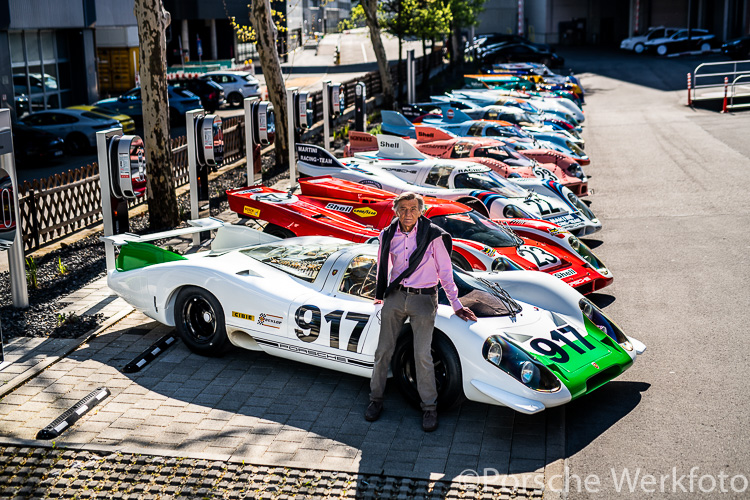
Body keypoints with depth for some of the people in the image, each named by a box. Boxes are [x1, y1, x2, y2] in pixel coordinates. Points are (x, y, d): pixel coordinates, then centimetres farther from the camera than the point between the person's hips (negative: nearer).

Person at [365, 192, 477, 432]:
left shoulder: (433, 235, -7)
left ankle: (430, 407, 7)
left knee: (422, 355, -7)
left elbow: (445, 272, -1)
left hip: (423, 299, -3)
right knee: (383, 350, 5)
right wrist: (380, 295, 24)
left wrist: (456, 305, 1)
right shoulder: (388, 235, 2)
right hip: (395, 297, 3)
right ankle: (376, 399, 21)